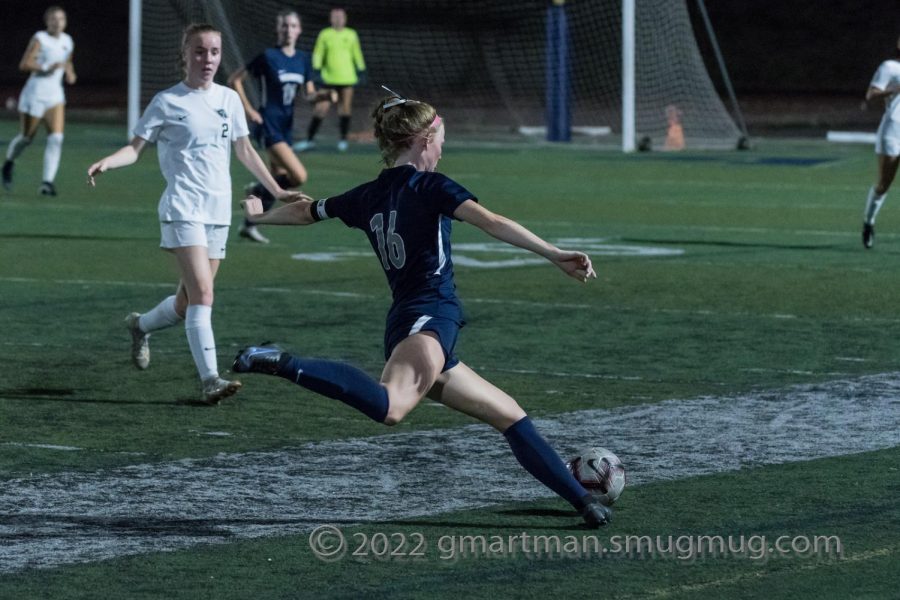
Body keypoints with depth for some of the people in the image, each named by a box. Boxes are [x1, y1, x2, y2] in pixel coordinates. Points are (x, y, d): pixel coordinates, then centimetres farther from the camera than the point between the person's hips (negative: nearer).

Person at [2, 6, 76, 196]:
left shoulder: (67, 41, 8)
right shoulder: (40, 39, -11)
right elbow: (24, 64, -19)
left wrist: (70, 73, 8)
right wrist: (46, 68, -30)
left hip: (55, 95, 4)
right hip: (34, 95, -4)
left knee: (56, 138, -14)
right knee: (26, 137, 8)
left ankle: (47, 181, -15)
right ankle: (9, 163, 38)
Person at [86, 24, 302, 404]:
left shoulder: (229, 99, 12)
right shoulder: (167, 102, -2)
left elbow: (244, 150, 20)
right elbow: (137, 147, -2)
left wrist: (277, 191, 20)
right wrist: (107, 162, -22)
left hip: (218, 212, 6)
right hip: (183, 209, -6)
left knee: (187, 304, 11)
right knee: (201, 294, -19)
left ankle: (141, 325, 41)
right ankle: (210, 380, -22)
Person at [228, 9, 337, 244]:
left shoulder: (303, 59, 7)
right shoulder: (268, 56, -11)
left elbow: (308, 94, 12)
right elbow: (235, 80, -7)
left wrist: (325, 95, -9)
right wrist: (249, 110, -11)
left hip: (287, 125, 7)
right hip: (269, 125, -7)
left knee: (279, 179, 11)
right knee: (299, 176, -19)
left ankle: (249, 226, 25)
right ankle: (259, 190, 6)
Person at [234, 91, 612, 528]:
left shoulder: (368, 197, 19)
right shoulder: (430, 186, 0)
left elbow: (306, 211, 36)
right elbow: (491, 223, -15)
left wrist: (260, 216, 56)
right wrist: (555, 255, -22)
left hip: (401, 323, 10)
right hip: (430, 319, -10)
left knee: (509, 415, 14)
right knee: (390, 406, -38)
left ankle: (581, 500, 14)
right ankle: (283, 365, -37)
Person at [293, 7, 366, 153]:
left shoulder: (351, 35, 9)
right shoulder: (325, 34, 5)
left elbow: (357, 54, 17)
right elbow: (318, 53, 5)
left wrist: (361, 70, 14)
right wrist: (316, 70, -3)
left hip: (347, 79, 1)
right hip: (329, 79, -1)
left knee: (345, 108, 2)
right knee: (320, 108, -7)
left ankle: (343, 140, 15)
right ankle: (309, 139, -1)